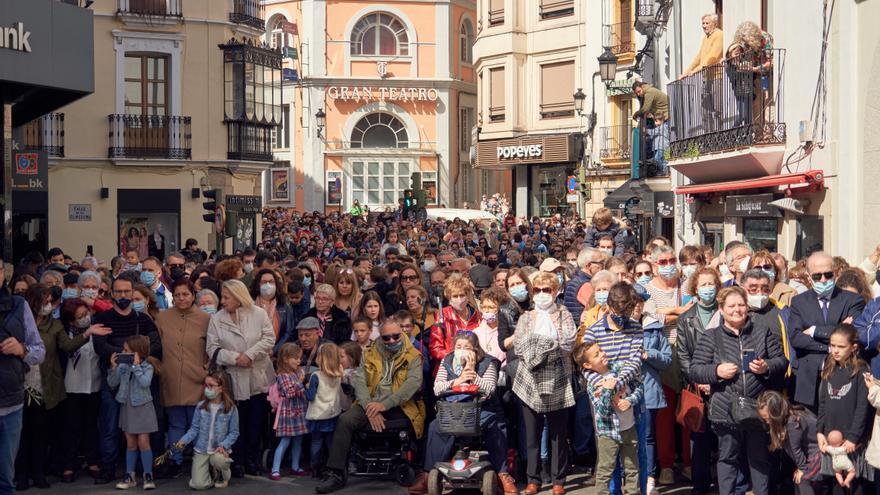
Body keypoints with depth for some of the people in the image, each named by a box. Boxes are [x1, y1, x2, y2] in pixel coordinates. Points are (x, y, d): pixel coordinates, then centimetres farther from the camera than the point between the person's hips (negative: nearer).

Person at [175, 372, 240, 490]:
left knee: (218, 459, -38)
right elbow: (194, 428, 1)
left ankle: (224, 476, 0)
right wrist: (184, 440, -16)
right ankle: (207, 470, 25)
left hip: (219, 449, -1)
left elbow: (234, 432, -4)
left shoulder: (231, 408, -8)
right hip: (201, 450, 1)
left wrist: (223, 445, -20)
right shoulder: (200, 406, -3)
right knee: (198, 484, -13)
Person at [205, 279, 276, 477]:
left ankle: (252, 460, 19)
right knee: (237, 422, 3)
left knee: (256, 422, 6)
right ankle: (237, 462, 14)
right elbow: (212, 348, -4)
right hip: (234, 380, 0)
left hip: (259, 378, 0)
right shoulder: (216, 319, 0)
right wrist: (234, 358, -16)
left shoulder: (258, 314, -2)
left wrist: (249, 355, -16)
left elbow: (269, 339, -6)